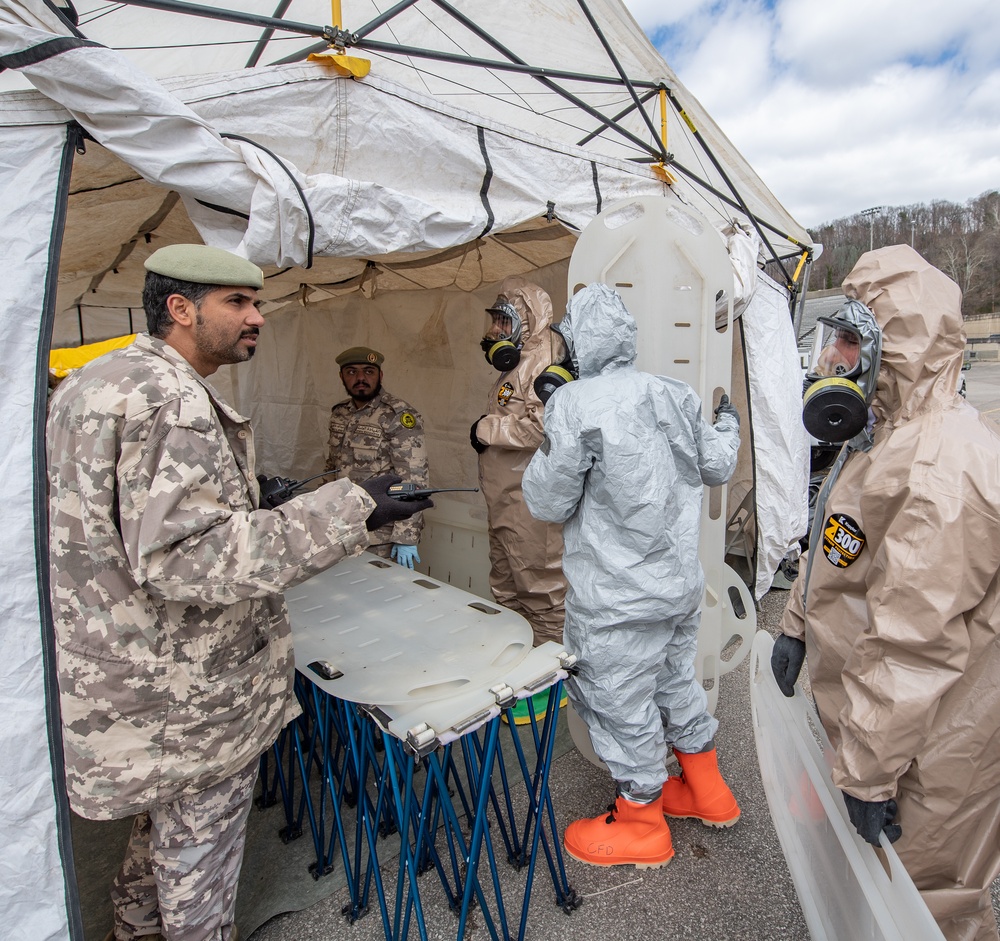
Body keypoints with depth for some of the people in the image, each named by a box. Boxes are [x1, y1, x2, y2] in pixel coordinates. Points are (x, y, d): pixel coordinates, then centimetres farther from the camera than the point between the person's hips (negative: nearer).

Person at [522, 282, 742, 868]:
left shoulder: (574, 404, -20)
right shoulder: (676, 394, 0)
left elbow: (549, 503, -15)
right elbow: (716, 469, 13)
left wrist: (544, 456, 4)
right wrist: (728, 425, 33)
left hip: (617, 599, -7)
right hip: (683, 580, 8)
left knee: (620, 701, 12)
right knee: (676, 680, 26)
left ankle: (642, 824, 34)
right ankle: (708, 792, 47)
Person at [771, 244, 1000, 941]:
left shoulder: (941, 476, -32)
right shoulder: (891, 431, 3)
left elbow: (908, 647, -31)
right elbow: (835, 541, 13)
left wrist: (869, 772, -24)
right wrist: (798, 622, 15)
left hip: (927, 747, -9)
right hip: (870, 710, 10)